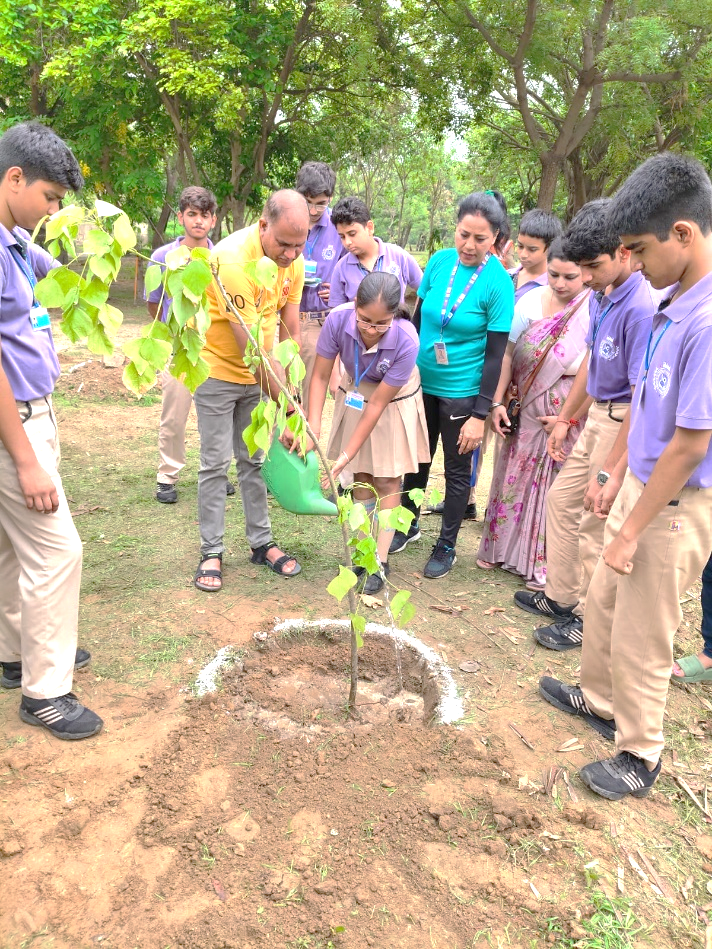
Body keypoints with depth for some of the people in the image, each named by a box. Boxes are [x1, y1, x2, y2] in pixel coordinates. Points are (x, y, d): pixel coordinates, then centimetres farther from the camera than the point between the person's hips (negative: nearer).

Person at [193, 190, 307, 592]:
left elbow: (290, 327, -1)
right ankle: (212, 552, 11)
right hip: (220, 369, -5)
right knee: (216, 464, 0)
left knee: (255, 459, 11)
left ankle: (262, 542, 21)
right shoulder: (233, 260, -29)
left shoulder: (293, 258, -7)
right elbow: (253, 347, -28)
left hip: (261, 373, 6)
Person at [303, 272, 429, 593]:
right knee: (362, 475, 11)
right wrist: (312, 429, -28)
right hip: (354, 394, 3)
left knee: (386, 481, 1)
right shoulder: (338, 318, -31)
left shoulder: (406, 340, -37)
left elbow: (378, 404, -29)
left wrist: (347, 455, -28)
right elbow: (320, 376, -19)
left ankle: (380, 561, 11)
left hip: (394, 401, -3)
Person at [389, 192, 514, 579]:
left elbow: (495, 354, -13)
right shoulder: (440, 261, -3)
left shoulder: (498, 283, -15)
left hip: (462, 392, -4)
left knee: (457, 470, 10)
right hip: (421, 383, 4)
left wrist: (480, 415, -14)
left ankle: (446, 546, 27)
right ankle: (408, 525, 40)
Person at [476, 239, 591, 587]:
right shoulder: (531, 301, 0)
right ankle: (502, 547, 33)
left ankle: (545, 562, 23)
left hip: (571, 417, -4)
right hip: (527, 412, 4)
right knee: (516, 477, 15)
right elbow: (509, 353, 3)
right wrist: (498, 402, 1)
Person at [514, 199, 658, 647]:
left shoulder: (642, 308, -25)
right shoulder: (602, 296, 3)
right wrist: (565, 419, 20)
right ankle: (560, 597, 34)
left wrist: (610, 469, -24)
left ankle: (588, 619, 20)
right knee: (562, 499, 17)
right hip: (598, 416, 9)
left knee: (596, 524, 1)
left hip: (625, 424, -9)